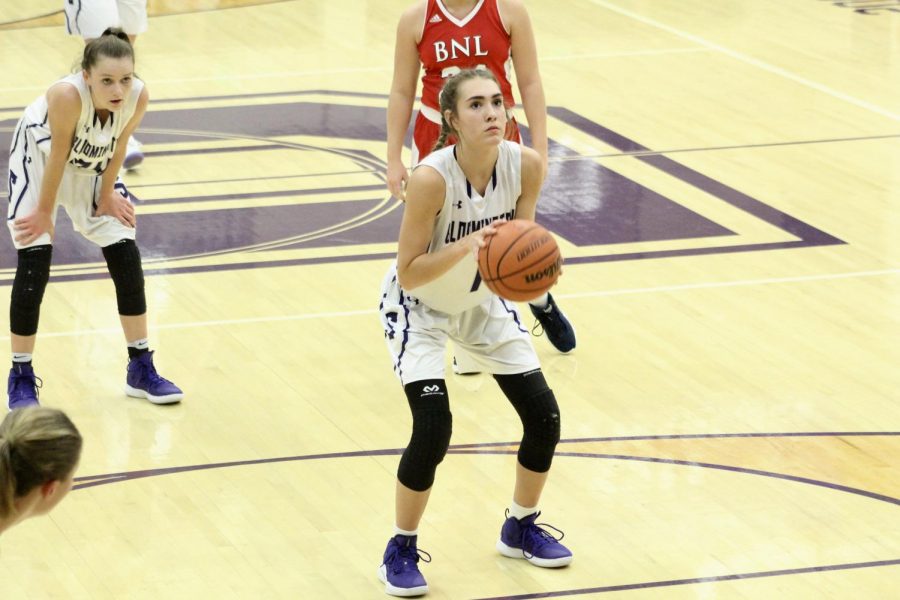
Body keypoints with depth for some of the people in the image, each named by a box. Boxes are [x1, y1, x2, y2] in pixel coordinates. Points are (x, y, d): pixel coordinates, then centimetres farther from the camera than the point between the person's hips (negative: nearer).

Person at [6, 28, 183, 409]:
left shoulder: (138, 96, -29)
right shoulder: (67, 95, -41)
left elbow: (118, 147, -11)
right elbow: (57, 156, -28)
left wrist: (107, 195, -1)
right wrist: (44, 214, -17)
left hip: (91, 165, 5)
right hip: (38, 161, -4)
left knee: (127, 260, 3)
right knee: (33, 266, -11)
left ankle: (141, 369, 16)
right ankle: (21, 378, 4)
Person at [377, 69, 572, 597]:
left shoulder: (526, 165, -21)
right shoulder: (432, 178, -34)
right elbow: (408, 274, -28)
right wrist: (467, 245, -41)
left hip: (482, 301, 5)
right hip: (418, 307, -5)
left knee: (544, 416, 0)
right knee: (434, 427, -20)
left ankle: (521, 529, 26)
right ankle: (401, 550, 2)